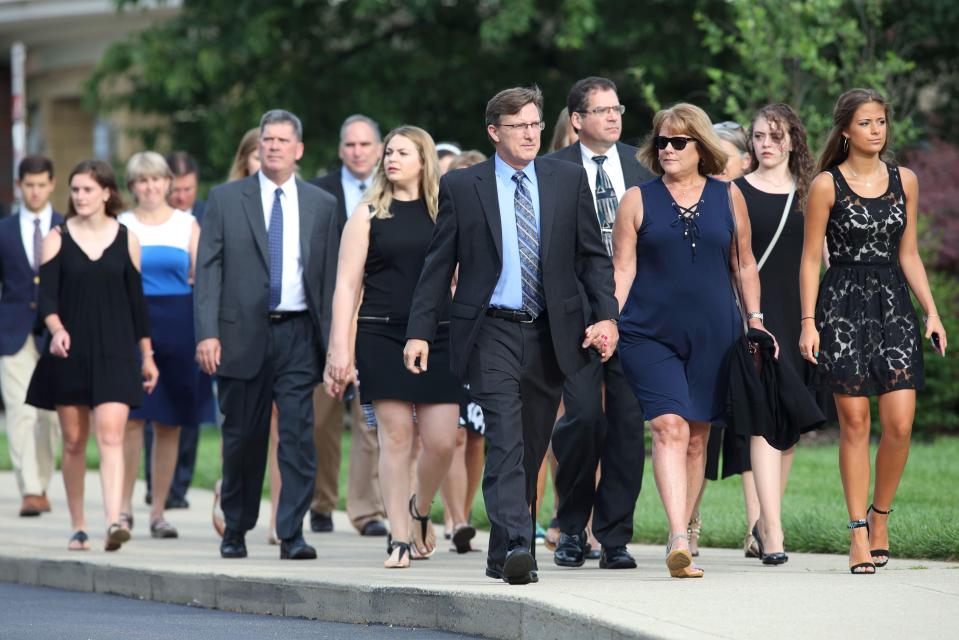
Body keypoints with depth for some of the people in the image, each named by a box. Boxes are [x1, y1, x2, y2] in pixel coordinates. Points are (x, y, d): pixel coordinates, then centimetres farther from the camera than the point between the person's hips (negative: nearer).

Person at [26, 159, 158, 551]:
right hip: (69, 353, 1)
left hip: (114, 353, -1)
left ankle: (113, 522, -26)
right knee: (74, 441, 6)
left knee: (110, 437, -15)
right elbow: (47, 296, -5)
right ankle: (78, 528, 16)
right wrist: (57, 329, -26)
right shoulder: (57, 239, 3)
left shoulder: (126, 240, 5)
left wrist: (147, 356, 10)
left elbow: (136, 300, 9)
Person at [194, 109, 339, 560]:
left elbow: (330, 275, 10)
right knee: (243, 438, 6)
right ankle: (235, 530, 22)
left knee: (298, 434, -9)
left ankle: (292, 534, -6)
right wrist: (207, 333, -9)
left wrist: (333, 340, 4)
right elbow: (207, 270, 1)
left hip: (298, 335, 0)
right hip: (243, 334, 0)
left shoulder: (321, 205, 10)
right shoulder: (226, 199, 6)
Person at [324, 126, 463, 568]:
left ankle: (420, 511, 25)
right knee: (395, 437, -4)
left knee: (441, 441, -4)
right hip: (383, 337, -2)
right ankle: (400, 539, 2)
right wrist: (340, 347, -7)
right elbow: (347, 285, 1)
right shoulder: (368, 213, 5)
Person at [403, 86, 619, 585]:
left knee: (531, 447, 8)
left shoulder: (569, 180, 8)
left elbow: (593, 256, 9)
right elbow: (438, 264, 5)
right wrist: (420, 332, 0)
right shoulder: (461, 186, 2)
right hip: (492, 332, -3)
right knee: (506, 437, -18)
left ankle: (503, 554, 18)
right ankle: (515, 546, -28)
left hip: (551, 334, 3)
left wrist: (606, 315, -4)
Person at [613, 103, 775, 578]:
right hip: (649, 336, -2)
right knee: (670, 428, -16)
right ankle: (678, 539, -24)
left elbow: (743, 263, 16)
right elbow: (623, 268, 2)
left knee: (697, 436, 6)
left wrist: (755, 319, 12)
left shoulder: (727, 197, 9)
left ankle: (682, 534, 16)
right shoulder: (638, 200, 4)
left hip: (713, 335, 2)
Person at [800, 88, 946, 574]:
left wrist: (931, 312, 8)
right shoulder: (827, 185, -2)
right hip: (843, 304, -3)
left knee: (900, 424, -6)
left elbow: (908, 254, 15)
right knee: (854, 423, -3)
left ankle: (880, 516, 14)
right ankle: (859, 533, 4)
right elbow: (811, 259, -1)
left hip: (894, 302, 3)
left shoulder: (904, 181, 10)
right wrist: (808, 323, -7)